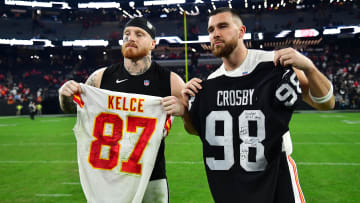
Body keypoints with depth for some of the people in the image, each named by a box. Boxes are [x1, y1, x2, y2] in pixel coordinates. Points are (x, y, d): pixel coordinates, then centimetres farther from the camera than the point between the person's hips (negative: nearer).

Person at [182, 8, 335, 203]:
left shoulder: (274, 65, -13)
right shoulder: (211, 83, 1)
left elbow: (326, 104, -10)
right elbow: (194, 129, 12)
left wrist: (308, 67, -26)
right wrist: (187, 103, -8)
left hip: (274, 173, -3)